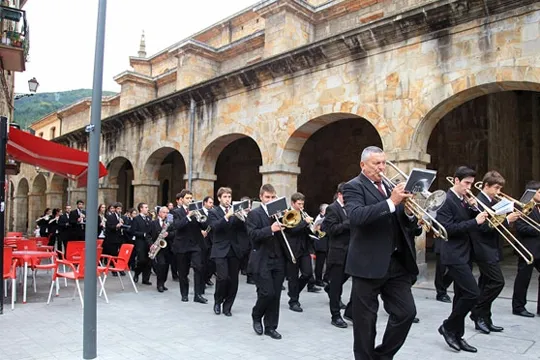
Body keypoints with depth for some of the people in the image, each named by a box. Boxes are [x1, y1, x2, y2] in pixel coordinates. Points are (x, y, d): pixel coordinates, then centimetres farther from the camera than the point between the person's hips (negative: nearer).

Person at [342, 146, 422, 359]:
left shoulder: (389, 187, 16)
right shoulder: (354, 187, -6)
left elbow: (401, 223, 16)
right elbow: (356, 216, -25)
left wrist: (411, 215, -5)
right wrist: (391, 202, -27)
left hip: (397, 262, 7)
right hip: (368, 263, -6)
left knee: (407, 312, 7)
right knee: (365, 320, 5)